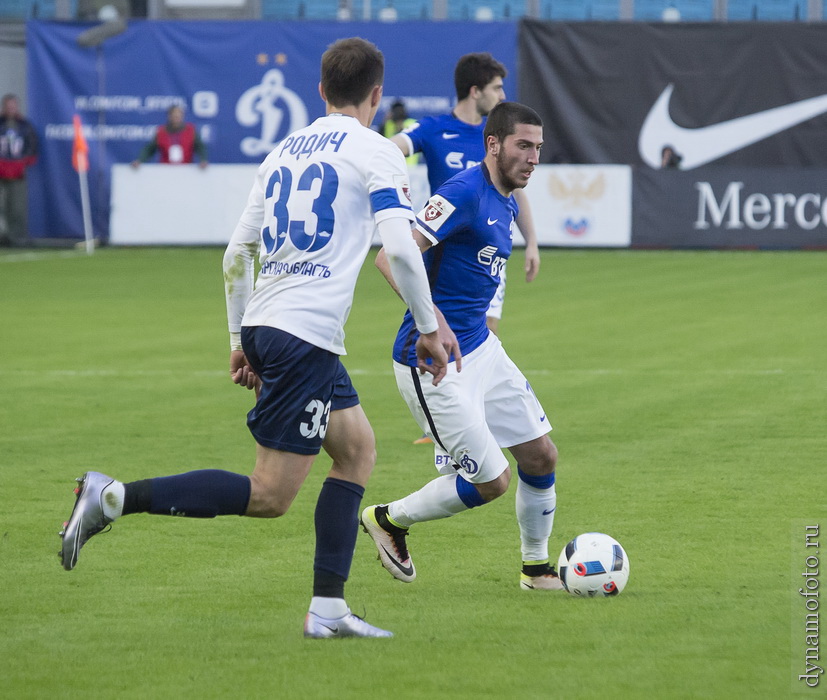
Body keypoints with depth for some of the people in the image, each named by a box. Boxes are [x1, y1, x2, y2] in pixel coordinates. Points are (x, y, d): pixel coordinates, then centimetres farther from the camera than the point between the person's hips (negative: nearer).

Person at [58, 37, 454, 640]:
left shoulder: (287, 150, 17)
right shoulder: (375, 151, -4)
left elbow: (237, 251, 17)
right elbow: (401, 247, -15)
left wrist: (240, 338, 23)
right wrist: (428, 330, -5)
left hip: (264, 324, 9)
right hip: (306, 335, -9)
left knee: (358, 448, 19)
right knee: (269, 496, -7)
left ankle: (328, 608, 13)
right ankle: (114, 497, -16)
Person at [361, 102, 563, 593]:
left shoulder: (507, 207, 11)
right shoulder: (465, 194, -19)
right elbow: (390, 257, -26)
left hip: (481, 349, 9)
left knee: (542, 456, 8)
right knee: (491, 482, -5)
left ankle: (537, 567, 25)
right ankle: (389, 519, 17)